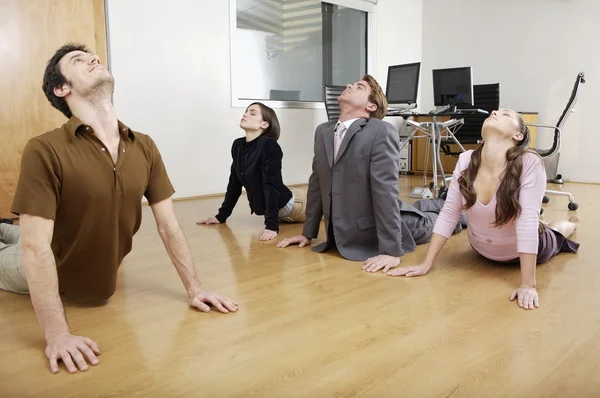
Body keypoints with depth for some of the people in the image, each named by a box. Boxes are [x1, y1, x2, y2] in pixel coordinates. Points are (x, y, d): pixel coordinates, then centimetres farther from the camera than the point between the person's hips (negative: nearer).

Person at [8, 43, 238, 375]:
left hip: (105, 284, 4)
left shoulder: (145, 147, -10)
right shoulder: (45, 150, -25)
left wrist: (194, 289, -9)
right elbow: (36, 246, -28)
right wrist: (57, 334, -33)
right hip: (57, 288, -3)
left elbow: (168, 226, -7)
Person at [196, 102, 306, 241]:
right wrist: (221, 215, 5)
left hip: (286, 205, -7)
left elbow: (272, 185, -33)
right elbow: (234, 183, 3)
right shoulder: (238, 145, -5)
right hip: (268, 207, 7)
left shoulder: (269, 146, -28)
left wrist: (272, 226, -37)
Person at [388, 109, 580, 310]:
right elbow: (448, 213, -18)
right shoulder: (466, 160, -21)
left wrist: (527, 285, -39)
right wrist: (426, 264, -19)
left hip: (528, 249, -3)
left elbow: (527, 221, -36)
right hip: (482, 250, 3)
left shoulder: (530, 163, -31)